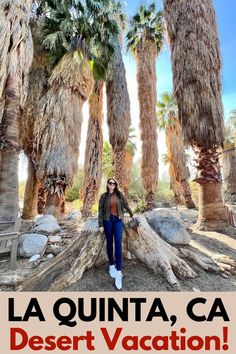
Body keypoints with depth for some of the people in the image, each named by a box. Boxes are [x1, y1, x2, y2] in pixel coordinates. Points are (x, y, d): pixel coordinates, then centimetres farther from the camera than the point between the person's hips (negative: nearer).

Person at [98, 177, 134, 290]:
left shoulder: (119, 195, 1)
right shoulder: (103, 196, -4)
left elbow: (126, 205, 14)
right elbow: (100, 210, -3)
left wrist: (131, 215, 25)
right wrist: (101, 225, -6)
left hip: (118, 221, 1)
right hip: (108, 221, 0)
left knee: (118, 244, -9)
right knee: (109, 243, 10)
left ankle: (118, 272, -6)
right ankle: (111, 265, 30)